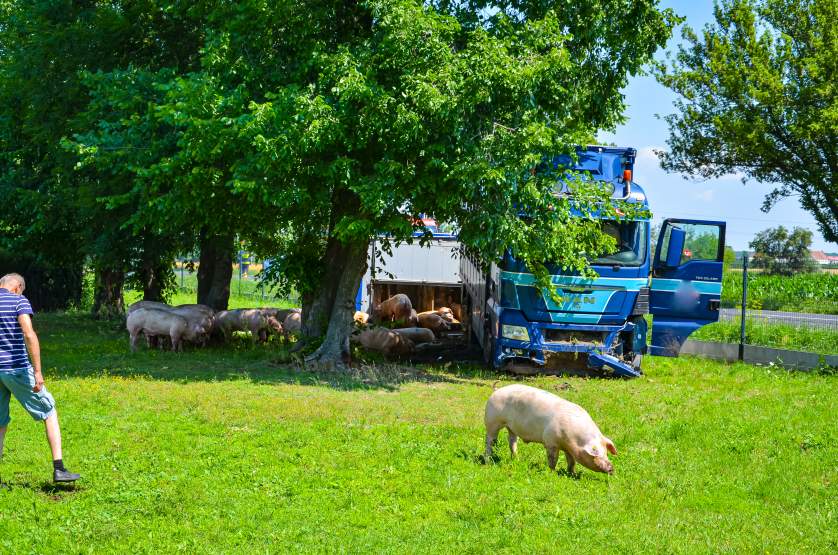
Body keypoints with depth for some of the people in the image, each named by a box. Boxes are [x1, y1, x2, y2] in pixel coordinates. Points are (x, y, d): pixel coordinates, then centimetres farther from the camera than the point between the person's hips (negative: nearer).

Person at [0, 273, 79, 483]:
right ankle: (58, 468, 3)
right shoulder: (19, 301, -5)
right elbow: (29, 334, -18)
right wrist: (38, 371, -20)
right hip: (17, 369, -5)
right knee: (49, 412, 9)